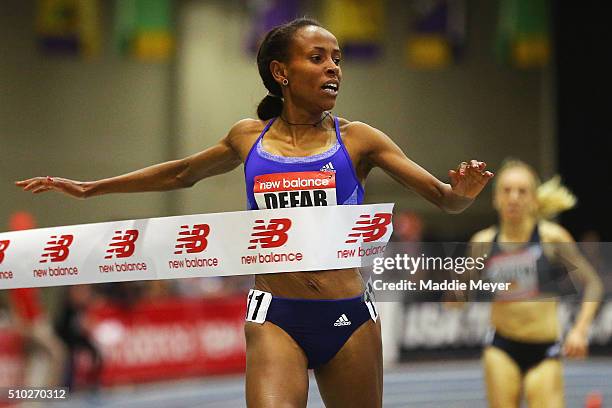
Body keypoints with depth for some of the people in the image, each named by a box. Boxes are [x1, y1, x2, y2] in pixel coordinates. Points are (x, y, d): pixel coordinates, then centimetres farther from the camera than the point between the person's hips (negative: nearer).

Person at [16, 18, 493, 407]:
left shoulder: (357, 139, 4)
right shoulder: (249, 137, 10)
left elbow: (443, 198, 3)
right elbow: (183, 173, 29)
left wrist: (462, 192, -22)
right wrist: (89, 188, 34)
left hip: (347, 318, 0)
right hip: (275, 318, 0)